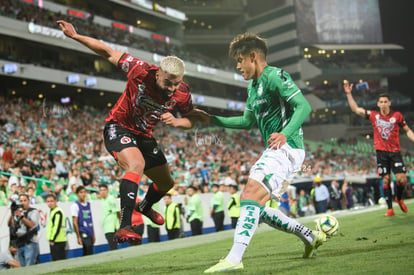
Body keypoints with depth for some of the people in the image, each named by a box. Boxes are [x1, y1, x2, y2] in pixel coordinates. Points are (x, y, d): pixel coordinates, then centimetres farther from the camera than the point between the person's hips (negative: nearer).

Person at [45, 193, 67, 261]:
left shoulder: (58, 212, -13)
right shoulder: (52, 211, 17)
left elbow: (57, 227, -20)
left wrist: (52, 239, -19)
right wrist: (51, 239, 17)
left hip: (58, 241, -10)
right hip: (53, 241, 10)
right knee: (55, 260, 13)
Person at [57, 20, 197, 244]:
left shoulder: (182, 94, -16)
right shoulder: (141, 71, -28)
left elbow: (190, 121, -1)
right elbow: (109, 53, -18)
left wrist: (175, 122, -24)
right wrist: (75, 36, -22)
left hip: (144, 135, 6)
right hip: (118, 128, -6)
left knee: (166, 183, 15)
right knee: (136, 165, -35)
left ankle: (145, 207, 49)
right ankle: (124, 227, -33)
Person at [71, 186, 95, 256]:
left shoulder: (88, 204, 15)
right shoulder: (75, 205, -4)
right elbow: (75, 222, -6)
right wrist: (78, 237, -10)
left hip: (90, 233, 6)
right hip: (83, 233, -6)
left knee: (86, 254, 8)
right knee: (89, 253, -14)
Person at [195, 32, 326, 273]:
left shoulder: (275, 76, -10)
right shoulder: (253, 86, 19)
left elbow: (303, 106, -19)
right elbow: (248, 121, 29)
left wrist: (285, 134, -34)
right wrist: (212, 120, 25)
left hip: (287, 148, -10)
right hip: (275, 151, 10)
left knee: (250, 196, -22)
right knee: (258, 207, 10)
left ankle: (234, 259, -27)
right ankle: (310, 237, 20)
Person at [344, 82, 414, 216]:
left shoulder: (397, 115, 2)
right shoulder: (373, 115, 6)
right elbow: (355, 109, 9)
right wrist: (348, 94, 3)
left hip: (395, 151, -1)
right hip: (381, 152, 1)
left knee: (401, 179, -9)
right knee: (386, 180, 0)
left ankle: (399, 199, 21)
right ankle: (390, 209, 6)